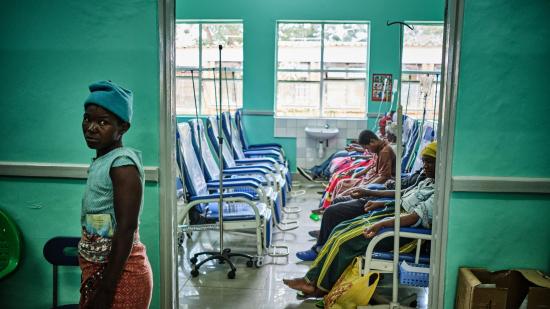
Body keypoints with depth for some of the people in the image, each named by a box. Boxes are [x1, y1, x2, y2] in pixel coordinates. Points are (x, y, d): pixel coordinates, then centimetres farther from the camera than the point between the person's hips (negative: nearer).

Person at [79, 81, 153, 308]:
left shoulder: (123, 164, -19)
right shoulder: (101, 161, 7)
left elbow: (126, 229, -22)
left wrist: (106, 289, -21)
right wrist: (94, 280, 18)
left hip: (119, 273, -8)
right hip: (98, 270, 8)